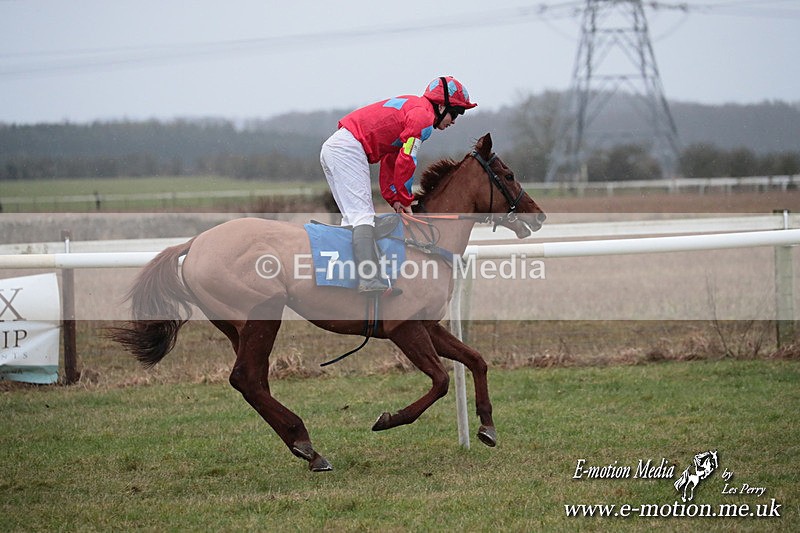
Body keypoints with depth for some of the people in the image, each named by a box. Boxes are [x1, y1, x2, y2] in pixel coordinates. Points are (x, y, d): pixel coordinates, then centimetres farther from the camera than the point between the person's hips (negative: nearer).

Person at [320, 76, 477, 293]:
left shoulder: (410, 106, 25)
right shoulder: (424, 116, -6)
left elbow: (390, 161, 23)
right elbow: (406, 160, -14)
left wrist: (394, 198, 13)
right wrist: (405, 200, -2)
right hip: (350, 150, -10)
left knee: (353, 217, 15)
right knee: (363, 216, -18)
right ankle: (370, 281, -29)